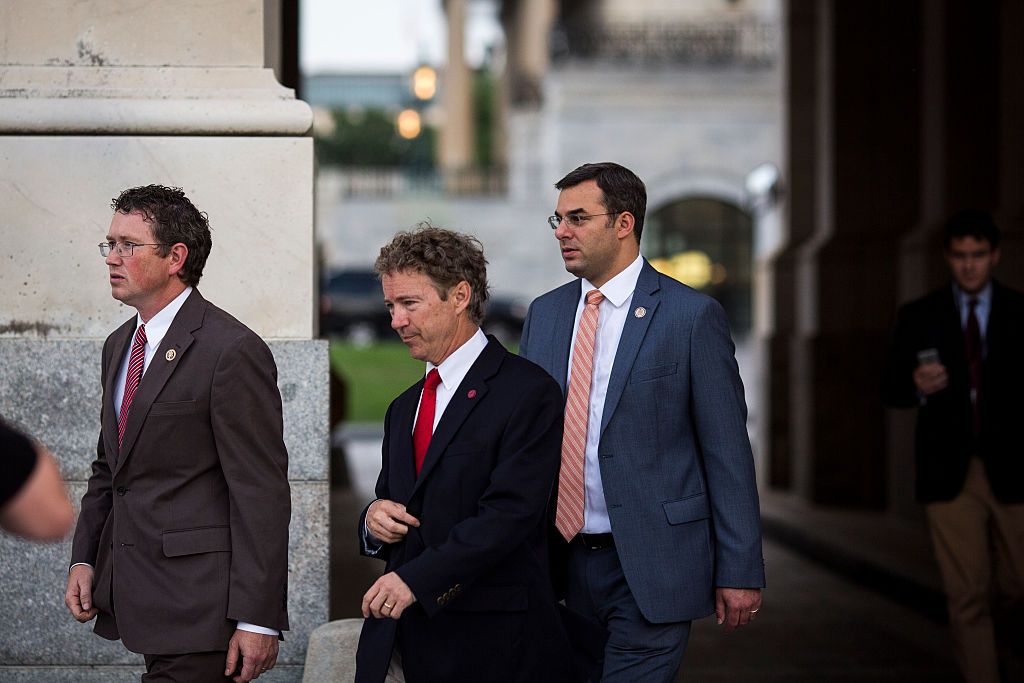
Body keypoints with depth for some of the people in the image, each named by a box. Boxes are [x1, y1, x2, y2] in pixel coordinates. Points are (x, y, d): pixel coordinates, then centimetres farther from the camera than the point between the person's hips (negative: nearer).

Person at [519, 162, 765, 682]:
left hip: (652, 566, -5)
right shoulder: (544, 314, 11)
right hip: (565, 564, 5)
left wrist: (739, 572, -8)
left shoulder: (692, 316, -5)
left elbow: (727, 450, -5)